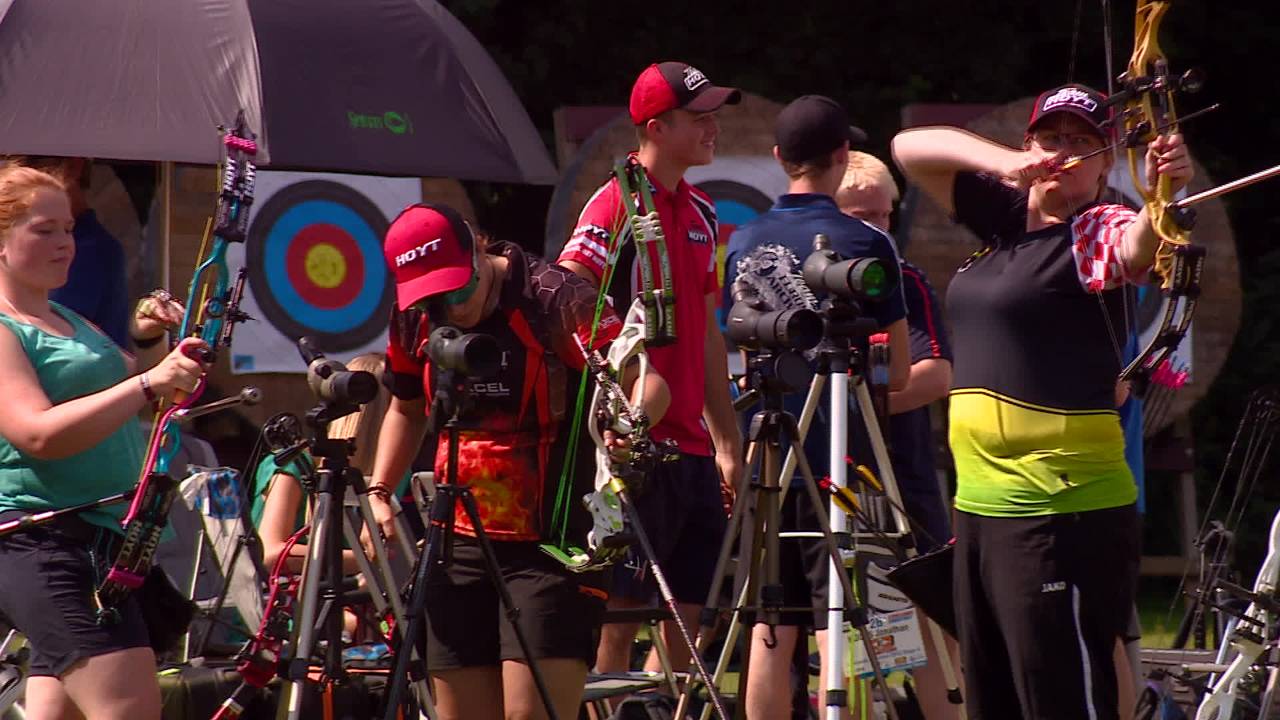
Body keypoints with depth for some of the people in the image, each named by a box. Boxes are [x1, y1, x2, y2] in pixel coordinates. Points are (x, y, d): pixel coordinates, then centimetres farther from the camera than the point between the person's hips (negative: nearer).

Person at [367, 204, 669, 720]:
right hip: (462, 546, 6)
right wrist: (379, 492, 11)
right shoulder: (416, 321, 6)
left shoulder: (556, 301, -13)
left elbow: (650, 383, -19)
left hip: (554, 543, -6)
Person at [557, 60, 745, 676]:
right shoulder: (619, 203, -9)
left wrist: (727, 440, 19)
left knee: (688, 613, 8)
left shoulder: (699, 210, 15)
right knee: (619, 615, -5)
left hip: (692, 446, 8)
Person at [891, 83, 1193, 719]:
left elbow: (1136, 243, -29)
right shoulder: (1004, 218, 15)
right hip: (979, 501, 9)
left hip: (1063, 513, -9)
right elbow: (909, 149, 16)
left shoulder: (1095, 235, -8)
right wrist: (1002, 162, -2)